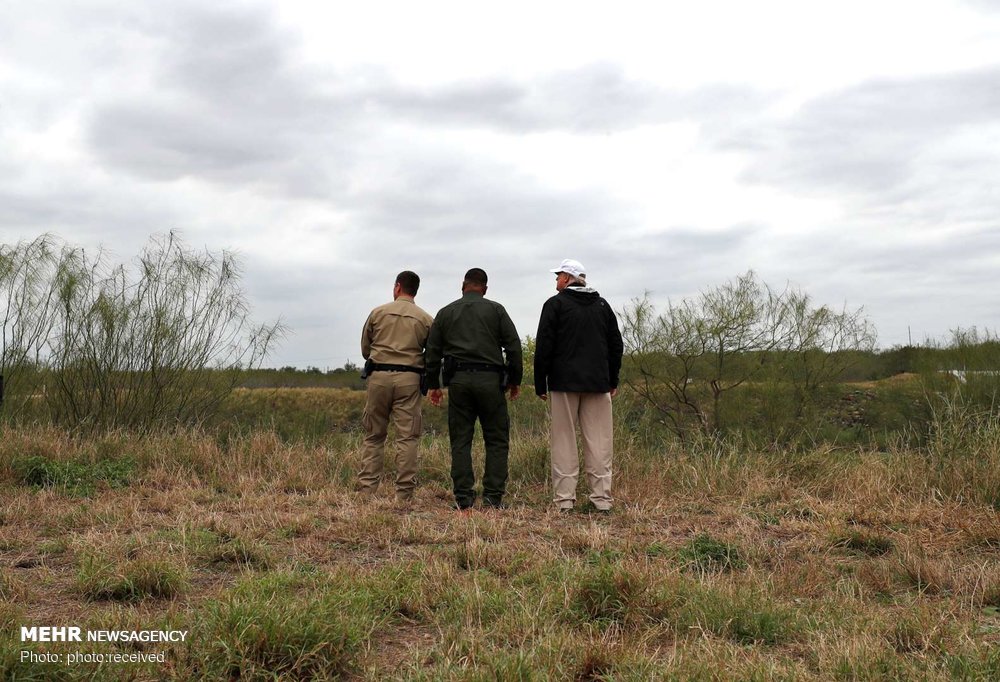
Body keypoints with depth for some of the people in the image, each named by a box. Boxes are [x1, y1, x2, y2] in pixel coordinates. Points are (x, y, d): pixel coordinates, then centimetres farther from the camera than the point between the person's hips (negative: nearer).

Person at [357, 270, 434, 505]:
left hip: (379, 376, 1)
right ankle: (404, 496, -2)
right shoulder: (426, 319, 5)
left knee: (373, 436, 9)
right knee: (407, 438, 0)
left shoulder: (378, 313, 7)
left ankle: (366, 491, 6)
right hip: (409, 379, -1)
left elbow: (365, 349, 14)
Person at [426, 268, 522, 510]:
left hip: (457, 381, 2)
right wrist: (515, 380, 10)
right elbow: (513, 346, 2)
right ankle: (493, 496, -1)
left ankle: (463, 497, 4)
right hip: (489, 379, -2)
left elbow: (433, 352, 12)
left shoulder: (445, 313, 13)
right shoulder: (496, 310, 7)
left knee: (460, 440, 6)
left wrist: (433, 385, 19)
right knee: (497, 440, 4)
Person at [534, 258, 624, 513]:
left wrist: (540, 384, 0)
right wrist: (613, 380, 21)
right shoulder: (602, 305, 13)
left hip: (564, 382, -4)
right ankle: (602, 498, 5)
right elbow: (616, 345, 15)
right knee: (599, 441, 5)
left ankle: (564, 499, -1)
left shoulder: (555, 304, -2)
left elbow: (544, 347, -6)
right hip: (598, 383, 4)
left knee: (564, 441, 0)